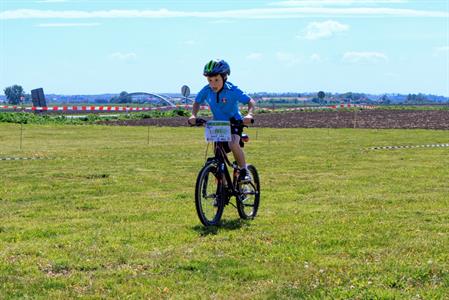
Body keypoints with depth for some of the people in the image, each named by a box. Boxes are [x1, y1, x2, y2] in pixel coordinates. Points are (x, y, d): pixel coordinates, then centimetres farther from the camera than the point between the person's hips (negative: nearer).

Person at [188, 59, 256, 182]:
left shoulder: (232, 90, -23)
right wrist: (193, 115, -16)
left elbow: (251, 102, -23)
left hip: (234, 122, -4)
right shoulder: (206, 91, -13)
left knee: (233, 144, -32)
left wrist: (249, 114, -43)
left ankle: (244, 170, -13)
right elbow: (197, 102, 3)